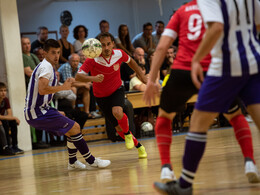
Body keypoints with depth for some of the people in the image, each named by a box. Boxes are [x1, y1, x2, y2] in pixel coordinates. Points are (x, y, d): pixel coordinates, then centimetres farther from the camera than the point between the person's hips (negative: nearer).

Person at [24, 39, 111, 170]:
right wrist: (63, 87, -17)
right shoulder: (46, 67, -13)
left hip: (39, 110, 11)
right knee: (74, 128, -11)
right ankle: (91, 161, -6)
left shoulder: (45, 66, 18)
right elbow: (42, 90, -28)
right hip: (37, 112, -11)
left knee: (72, 129, 18)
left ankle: (73, 162, 25)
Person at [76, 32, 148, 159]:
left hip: (117, 90, 0)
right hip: (101, 96, 0)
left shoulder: (119, 54, -17)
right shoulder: (92, 60, -26)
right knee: (119, 128, 4)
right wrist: (93, 78, -49)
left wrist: (141, 75, 11)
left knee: (117, 112, -32)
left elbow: (130, 61, 7)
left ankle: (128, 134, -2)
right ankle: (138, 146, 27)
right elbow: (78, 77, -33)